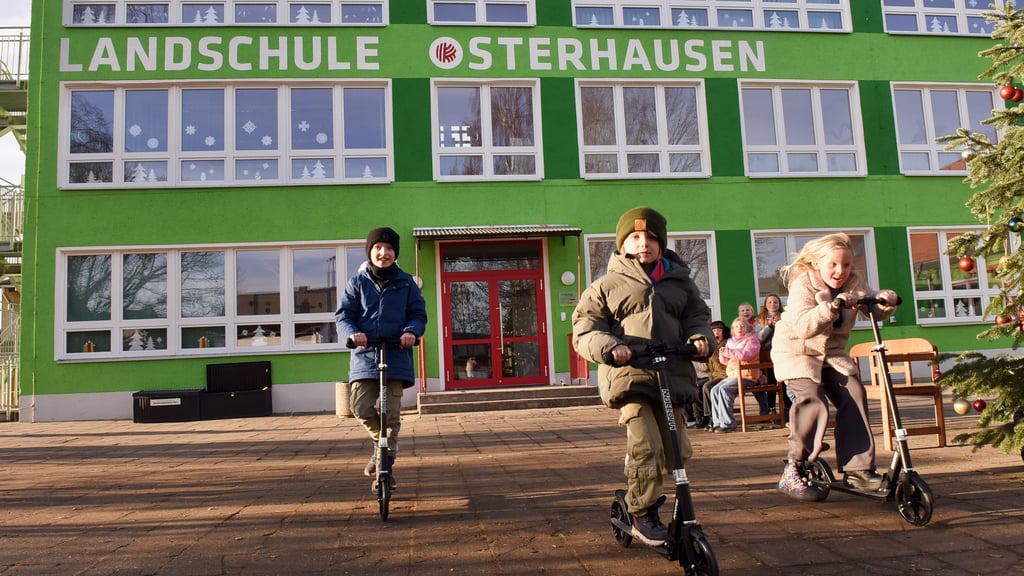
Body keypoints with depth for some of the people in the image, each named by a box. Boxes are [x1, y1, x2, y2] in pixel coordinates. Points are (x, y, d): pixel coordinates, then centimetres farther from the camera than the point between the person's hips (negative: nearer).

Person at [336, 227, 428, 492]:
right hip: (365, 354, 1)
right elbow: (343, 315, 3)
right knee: (361, 408, -9)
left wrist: (411, 331, -15)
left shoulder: (406, 282, 8)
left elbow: (418, 313, 7)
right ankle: (381, 442, 21)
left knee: (392, 413, -4)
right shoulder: (357, 282, 7)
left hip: (396, 354, 0)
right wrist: (352, 333, -19)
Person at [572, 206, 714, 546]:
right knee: (645, 446, -16)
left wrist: (700, 337, -2)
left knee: (677, 451, 7)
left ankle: (646, 496, 31)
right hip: (629, 375, -4)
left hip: (673, 376, 5)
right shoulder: (607, 285, 7)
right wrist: (609, 347, -17)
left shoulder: (679, 282, 18)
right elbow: (584, 330, 3)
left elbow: (697, 315, 21)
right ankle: (642, 516, 3)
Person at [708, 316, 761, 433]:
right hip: (733, 375, 8)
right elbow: (727, 361, 24)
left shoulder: (752, 340, 0)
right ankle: (717, 422, -7)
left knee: (724, 389, -27)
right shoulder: (731, 341, 20)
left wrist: (728, 352, -23)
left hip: (746, 375, -8)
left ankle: (727, 423, -24)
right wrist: (723, 354, 0)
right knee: (714, 390, -11)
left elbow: (746, 355, -20)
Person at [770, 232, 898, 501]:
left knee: (854, 396, -12)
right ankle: (792, 473, -16)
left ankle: (858, 469, -1)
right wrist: (833, 306, -47)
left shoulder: (853, 284, 0)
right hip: (797, 351, -6)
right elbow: (802, 326, -35)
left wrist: (886, 299, -24)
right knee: (813, 401, -24)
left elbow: (877, 310, -1)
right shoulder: (803, 286, -20)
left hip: (833, 352, 6)